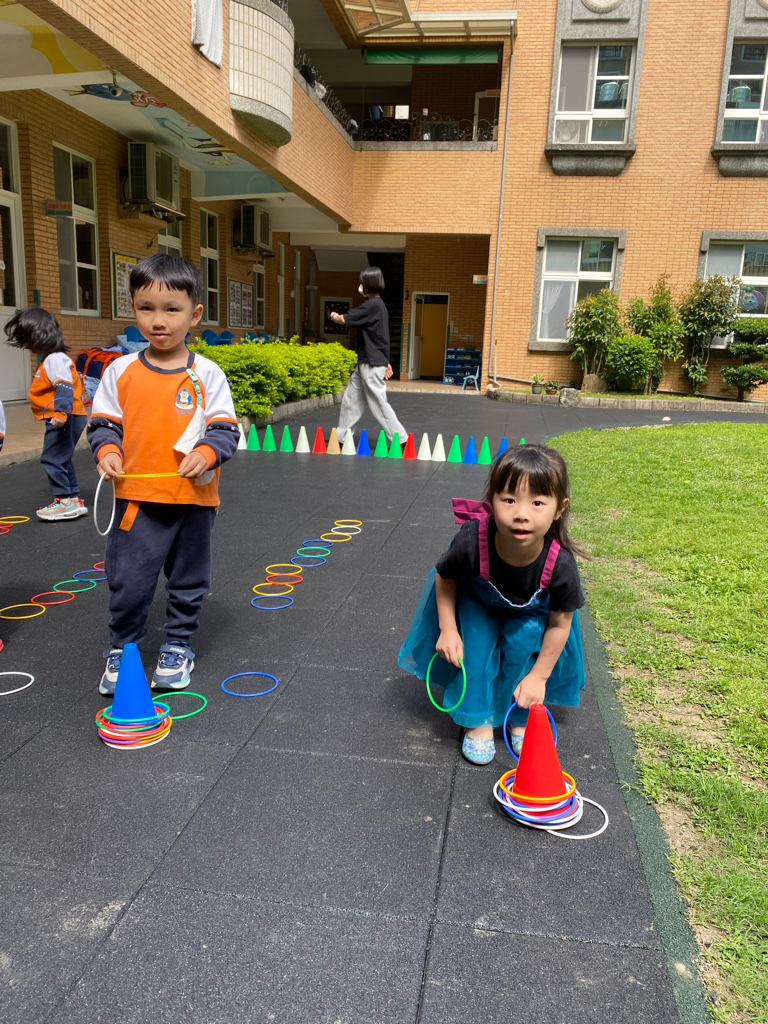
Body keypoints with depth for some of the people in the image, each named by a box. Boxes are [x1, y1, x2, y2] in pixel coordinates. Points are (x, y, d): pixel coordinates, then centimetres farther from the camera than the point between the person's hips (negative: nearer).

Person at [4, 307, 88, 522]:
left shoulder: (55, 359, -15)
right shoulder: (51, 358, 18)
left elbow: (64, 387, -27)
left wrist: (61, 411, -36)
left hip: (64, 419, -11)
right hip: (63, 418, 11)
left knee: (52, 458, -8)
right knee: (61, 460, 15)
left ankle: (65, 501, -3)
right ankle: (73, 499, 21)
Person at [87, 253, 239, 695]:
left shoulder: (207, 374, -4)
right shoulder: (121, 372, 0)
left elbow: (225, 428, -5)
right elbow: (104, 422, 7)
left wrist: (206, 453, -23)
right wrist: (107, 450, -12)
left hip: (194, 499, 0)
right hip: (137, 497, 1)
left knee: (189, 580, 14)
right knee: (128, 581, 6)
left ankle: (178, 646, 34)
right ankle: (122, 649, 26)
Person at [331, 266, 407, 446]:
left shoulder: (373, 305, -17)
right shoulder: (377, 305, 15)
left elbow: (345, 319, -15)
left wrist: (335, 316, 7)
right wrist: (386, 362, 19)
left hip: (372, 364, -10)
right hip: (366, 362, 10)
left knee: (378, 403, -6)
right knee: (351, 399, 12)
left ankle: (400, 439, 0)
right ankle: (341, 436, 18)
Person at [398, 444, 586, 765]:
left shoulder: (561, 564, -38)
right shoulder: (472, 541, -41)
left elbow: (560, 623, -19)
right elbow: (444, 577, -15)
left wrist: (538, 676, -13)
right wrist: (447, 629, -18)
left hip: (530, 612, 0)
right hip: (476, 601, 0)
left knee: (522, 644, -20)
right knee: (477, 643, -19)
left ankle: (521, 719, 7)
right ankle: (478, 721, 3)